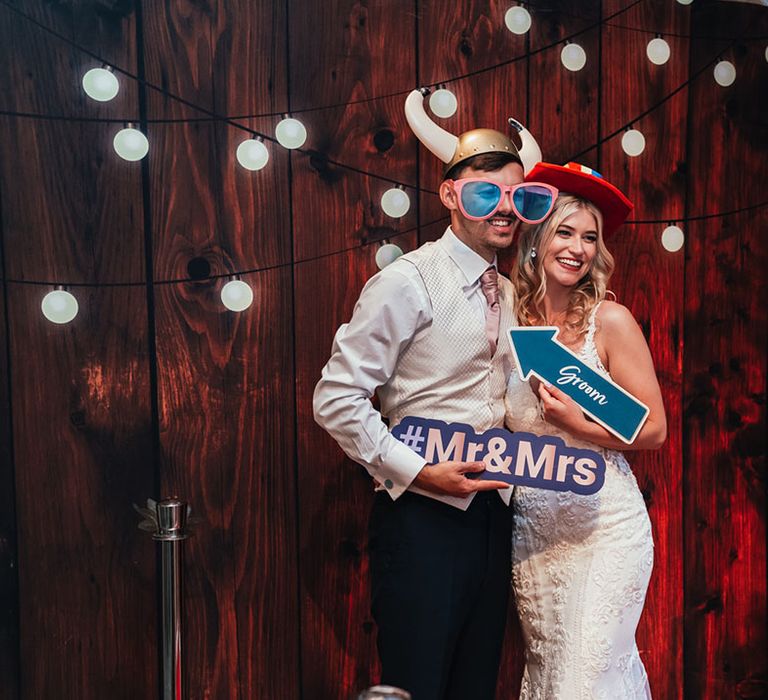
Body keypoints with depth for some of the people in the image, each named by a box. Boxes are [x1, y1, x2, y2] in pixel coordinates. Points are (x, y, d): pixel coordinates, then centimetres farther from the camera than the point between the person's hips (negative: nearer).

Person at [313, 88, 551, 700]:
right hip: (422, 516, -7)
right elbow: (336, 399, -14)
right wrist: (416, 471, -18)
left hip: (492, 514, 7)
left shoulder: (508, 295, 12)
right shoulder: (408, 283, -11)